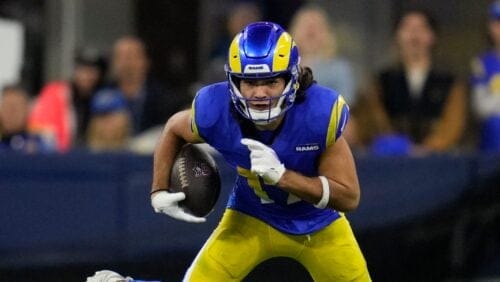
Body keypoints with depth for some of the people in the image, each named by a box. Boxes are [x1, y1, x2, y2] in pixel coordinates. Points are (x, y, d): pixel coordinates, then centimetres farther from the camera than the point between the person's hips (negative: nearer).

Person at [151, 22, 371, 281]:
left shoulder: (321, 112, -32)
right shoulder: (216, 111, -27)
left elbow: (349, 197, -26)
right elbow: (174, 129, 0)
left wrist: (281, 175, -38)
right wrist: (160, 191, -10)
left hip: (318, 224, 0)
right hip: (251, 218, 0)